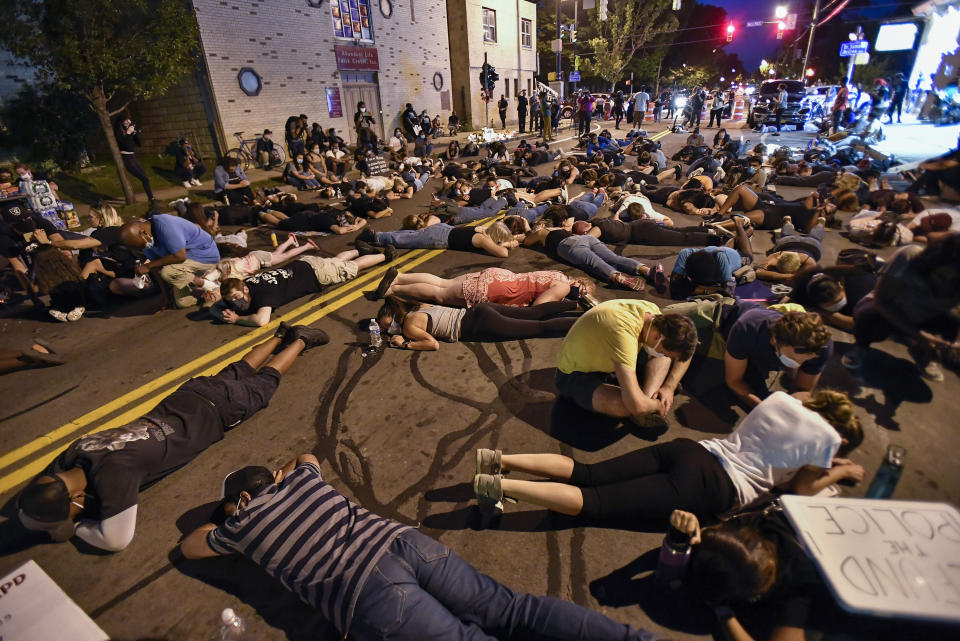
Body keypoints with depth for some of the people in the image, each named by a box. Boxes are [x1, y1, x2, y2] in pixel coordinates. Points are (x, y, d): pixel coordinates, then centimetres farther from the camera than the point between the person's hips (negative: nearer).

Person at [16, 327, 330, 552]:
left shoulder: (113, 473, -38)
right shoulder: (73, 455, -15)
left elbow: (117, 540, -31)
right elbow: (28, 502, 4)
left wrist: (72, 526, -16)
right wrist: (47, 517, -15)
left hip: (215, 410, -6)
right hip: (183, 399, 6)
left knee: (263, 381, 18)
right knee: (238, 372, 29)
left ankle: (300, 340, 34)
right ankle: (282, 335, 45)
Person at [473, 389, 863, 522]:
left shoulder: (780, 398, 22)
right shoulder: (827, 435, 6)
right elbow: (800, 488, 14)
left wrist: (823, 462, 43)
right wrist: (838, 472, 30)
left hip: (692, 450, 6)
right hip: (709, 488, -6)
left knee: (585, 474, 1)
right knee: (595, 502, -13)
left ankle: (500, 460, -11)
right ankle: (503, 487, -25)